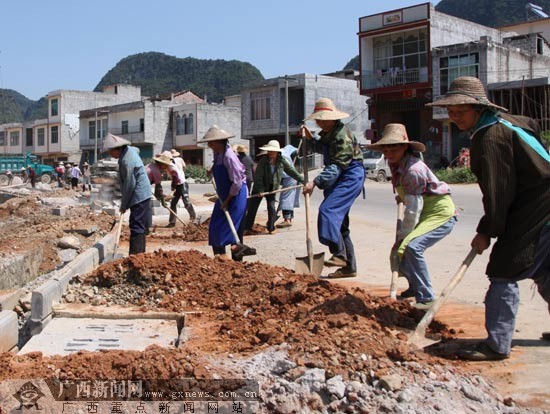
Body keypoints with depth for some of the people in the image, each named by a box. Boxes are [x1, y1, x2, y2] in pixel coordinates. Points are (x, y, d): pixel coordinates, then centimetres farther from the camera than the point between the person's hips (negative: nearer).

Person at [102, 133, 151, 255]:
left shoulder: (126, 161, -23)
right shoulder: (129, 149, 6)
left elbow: (129, 185, -20)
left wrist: (123, 205, -10)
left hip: (139, 197, -10)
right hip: (143, 195, 10)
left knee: (136, 228, -10)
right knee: (140, 227, 16)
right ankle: (140, 254, 24)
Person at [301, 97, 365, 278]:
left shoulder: (342, 136, -20)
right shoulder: (327, 133, 12)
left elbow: (336, 167, -27)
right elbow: (323, 148, 32)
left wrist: (315, 182, -34)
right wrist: (310, 138, 14)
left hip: (350, 177, -10)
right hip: (338, 178, 10)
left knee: (328, 210, -23)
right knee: (339, 221, 10)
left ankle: (340, 255, -20)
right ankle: (349, 267, 16)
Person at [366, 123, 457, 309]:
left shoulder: (413, 169, -27)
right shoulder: (395, 163, 1)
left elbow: (413, 209, -25)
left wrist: (402, 236, -19)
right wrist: (402, 197, 17)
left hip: (440, 214, -9)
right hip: (425, 213, 9)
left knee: (411, 247, -28)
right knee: (398, 251, 7)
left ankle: (426, 298, -18)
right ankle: (415, 287, 32)